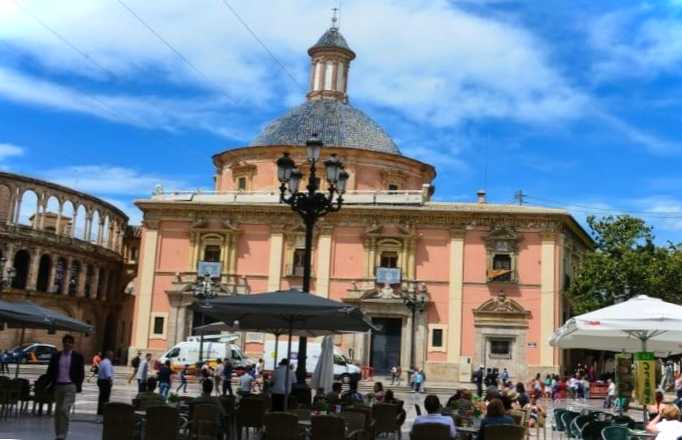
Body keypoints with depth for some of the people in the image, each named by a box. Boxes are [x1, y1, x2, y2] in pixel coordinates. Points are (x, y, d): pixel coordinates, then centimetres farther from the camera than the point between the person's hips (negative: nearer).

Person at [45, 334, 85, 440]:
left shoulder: (78, 356, 1)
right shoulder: (56, 356, 9)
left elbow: (81, 373, 3)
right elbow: (50, 371, 11)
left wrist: (78, 386, -5)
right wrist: (50, 384, -1)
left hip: (70, 386, -4)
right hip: (58, 386, 4)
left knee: (64, 410, -15)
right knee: (57, 411, 8)